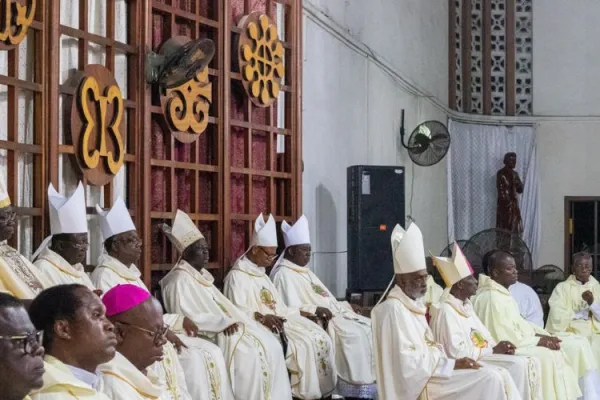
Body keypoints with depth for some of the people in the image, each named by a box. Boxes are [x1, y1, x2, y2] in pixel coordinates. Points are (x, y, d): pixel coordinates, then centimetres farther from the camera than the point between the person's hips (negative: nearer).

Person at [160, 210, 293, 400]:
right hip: (204, 334, -9)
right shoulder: (180, 279, -10)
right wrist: (223, 323, -21)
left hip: (221, 328, 9)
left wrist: (229, 321, 0)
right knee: (247, 352, -28)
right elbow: (186, 317, -21)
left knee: (270, 345, -7)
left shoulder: (202, 276, 19)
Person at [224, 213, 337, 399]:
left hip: (275, 322, 9)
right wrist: (261, 317, -33)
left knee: (319, 338, -8)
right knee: (301, 345, -26)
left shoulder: (261, 275, 21)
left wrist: (303, 312, 12)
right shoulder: (237, 276, -8)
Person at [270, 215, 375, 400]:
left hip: (329, 315, 10)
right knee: (355, 334, -26)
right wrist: (316, 310, -26)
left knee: (368, 328, -5)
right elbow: (291, 309, -18)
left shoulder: (306, 272, 22)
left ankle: (372, 384, -10)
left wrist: (344, 305, 8)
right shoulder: (284, 275, -8)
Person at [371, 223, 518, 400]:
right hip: (417, 382, -9)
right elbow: (407, 362, -20)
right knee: (489, 379, -18)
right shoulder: (393, 309, -14)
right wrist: (453, 364, -17)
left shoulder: (415, 304, 15)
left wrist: (455, 363, 1)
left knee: (499, 378, -4)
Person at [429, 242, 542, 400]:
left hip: (480, 357, 9)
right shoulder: (446, 311, -15)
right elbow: (456, 352, -21)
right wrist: (492, 350, -14)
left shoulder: (466, 306, 15)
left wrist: (497, 347, -5)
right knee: (517, 365, -24)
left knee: (531, 362, -6)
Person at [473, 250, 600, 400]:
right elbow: (506, 338, -23)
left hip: (518, 341, 10)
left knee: (578, 344, 3)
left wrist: (543, 336, 1)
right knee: (550, 356, -32)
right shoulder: (491, 298, -20)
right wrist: (539, 340, -14)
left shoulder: (502, 293, 12)